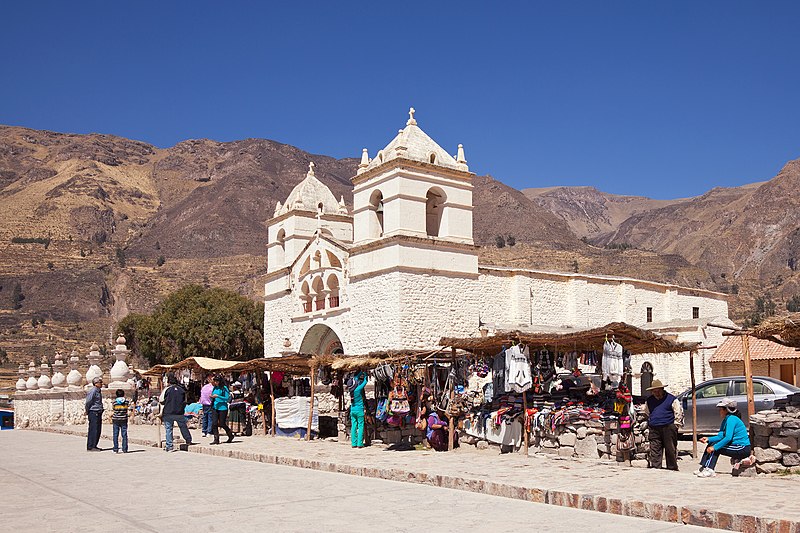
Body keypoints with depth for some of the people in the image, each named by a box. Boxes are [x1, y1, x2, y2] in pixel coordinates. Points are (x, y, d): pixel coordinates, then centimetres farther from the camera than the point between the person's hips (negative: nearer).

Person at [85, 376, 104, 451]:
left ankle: (94, 446, 18)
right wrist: (87, 411, -5)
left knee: (98, 430, 11)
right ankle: (90, 447, -3)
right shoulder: (92, 391, -15)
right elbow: (88, 402, -15)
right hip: (93, 413, -9)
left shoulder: (98, 391, 16)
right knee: (93, 430, -7)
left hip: (98, 413, 9)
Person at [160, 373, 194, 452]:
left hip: (168, 413, -3)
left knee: (168, 429, 3)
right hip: (179, 413, 3)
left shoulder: (167, 389, -8)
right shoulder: (181, 390, 3)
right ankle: (188, 441, 28)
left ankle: (169, 446, 1)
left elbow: (162, 401, -3)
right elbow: (185, 401, 11)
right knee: (183, 427, 17)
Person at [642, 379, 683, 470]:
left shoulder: (671, 399, 1)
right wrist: (649, 423, 20)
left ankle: (672, 467, 7)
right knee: (655, 449, 1)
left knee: (670, 448, -1)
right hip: (654, 429, 4)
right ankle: (655, 466, 5)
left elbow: (679, 412, 2)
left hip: (668, 428, -4)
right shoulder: (649, 401, 16)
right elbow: (647, 413, 29)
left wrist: (675, 424, -1)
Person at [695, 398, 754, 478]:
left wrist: (715, 447, -25)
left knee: (716, 449, -16)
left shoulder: (731, 419, -17)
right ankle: (703, 468, 2)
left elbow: (728, 438, -26)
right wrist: (708, 439, -6)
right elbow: (720, 436, 10)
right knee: (712, 444, 5)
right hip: (739, 448, 10)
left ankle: (709, 470, -20)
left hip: (743, 449, -10)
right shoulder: (726, 420, 14)